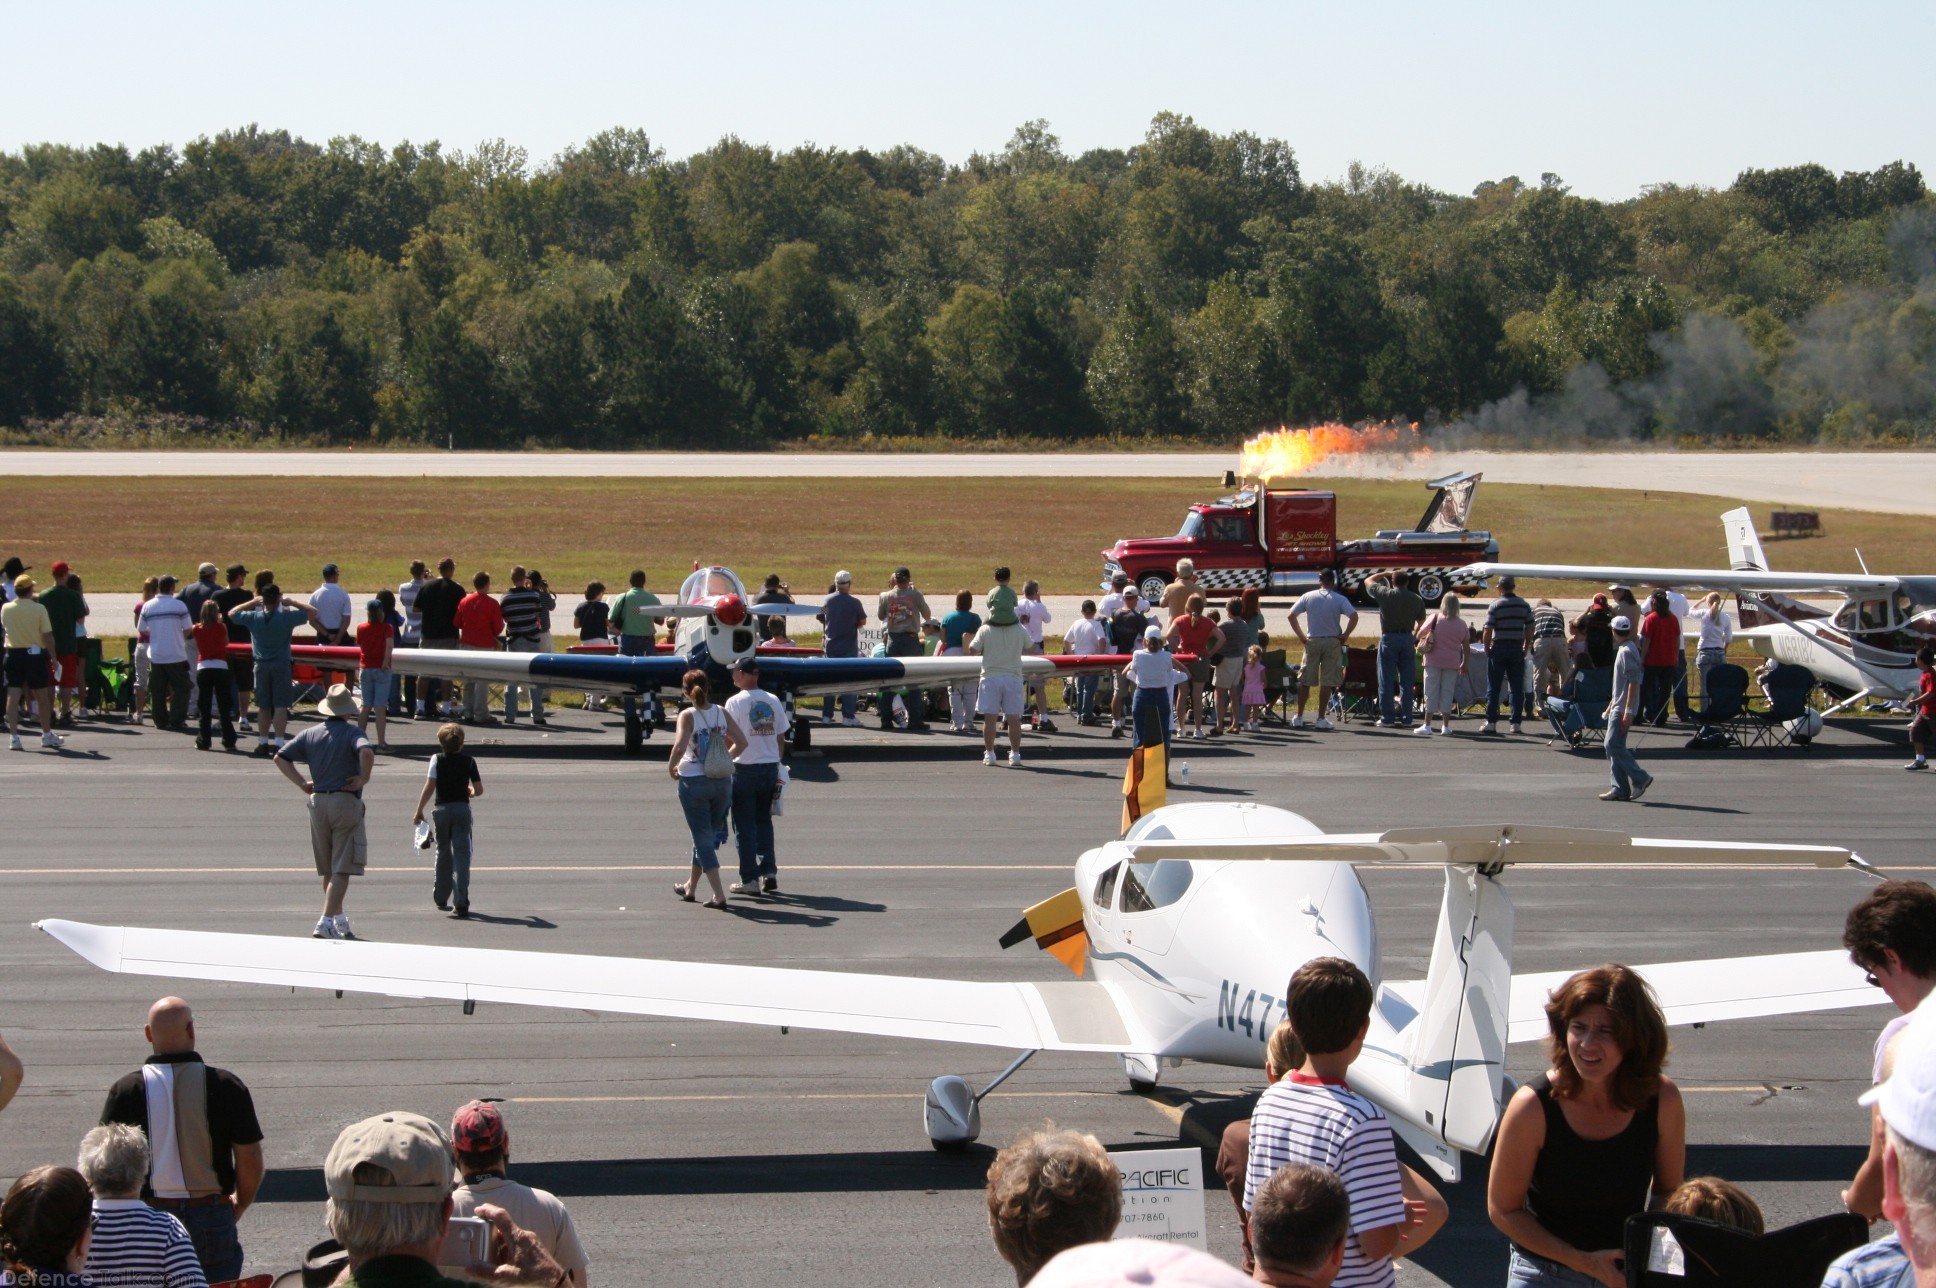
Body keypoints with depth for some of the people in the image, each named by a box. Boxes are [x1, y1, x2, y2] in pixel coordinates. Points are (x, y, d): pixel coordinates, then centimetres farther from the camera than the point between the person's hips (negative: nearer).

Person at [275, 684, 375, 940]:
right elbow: (367, 753, -28)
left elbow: (280, 757, 6)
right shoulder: (352, 733, -8)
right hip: (346, 802, -5)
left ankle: (340, 920, 28)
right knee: (342, 870, -4)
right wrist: (363, 779, -12)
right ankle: (326, 921, -15)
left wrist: (302, 783, 8)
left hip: (318, 803, 5)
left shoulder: (310, 734, 8)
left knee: (328, 870, 17)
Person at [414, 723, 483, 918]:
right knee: (461, 854, -3)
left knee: (443, 853, 17)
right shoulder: (469, 761, 0)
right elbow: (479, 790, -1)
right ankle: (461, 903, -13)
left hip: (441, 809, 1)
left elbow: (429, 787, -9)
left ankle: (441, 898, 28)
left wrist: (419, 811, -2)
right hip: (462, 809, 0)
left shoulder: (437, 759, -3)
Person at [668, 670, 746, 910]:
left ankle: (719, 895, -7)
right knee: (708, 835, 19)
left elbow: (680, 746, -25)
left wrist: (671, 767, -8)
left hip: (694, 781, -5)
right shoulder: (722, 713, 1)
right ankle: (690, 887, 35)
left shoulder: (688, 716, -13)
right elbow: (741, 742, 4)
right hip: (722, 780, 5)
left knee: (703, 838, 1)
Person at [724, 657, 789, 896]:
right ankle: (769, 872, 10)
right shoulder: (773, 701, 5)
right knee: (764, 821, 17)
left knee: (745, 825, 3)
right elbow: (781, 737, 8)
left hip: (745, 769, -5)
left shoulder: (735, 702, -11)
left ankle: (750, 879, 4)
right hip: (771, 767, 5)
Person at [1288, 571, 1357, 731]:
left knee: (1305, 680, 9)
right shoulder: (1339, 599, -4)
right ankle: (1321, 719, 2)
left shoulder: (1308, 597, 2)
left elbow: (1292, 615, -2)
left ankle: (1299, 717, 11)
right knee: (1327, 681, 3)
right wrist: (1344, 635, -7)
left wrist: (1301, 636, 3)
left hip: (1312, 641, 1)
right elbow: (1354, 617, -16)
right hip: (1332, 642, -1)